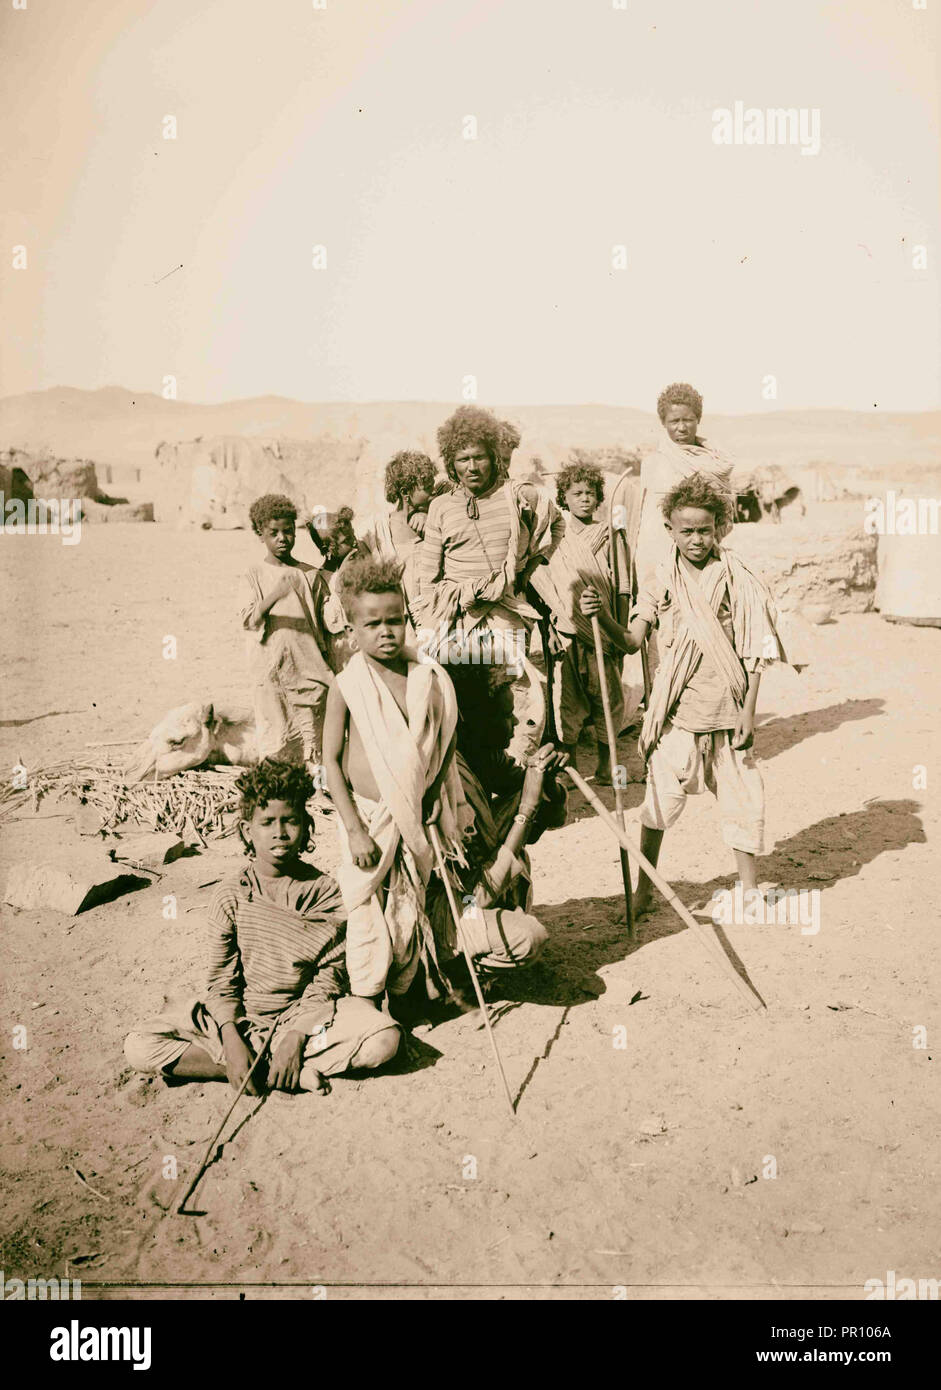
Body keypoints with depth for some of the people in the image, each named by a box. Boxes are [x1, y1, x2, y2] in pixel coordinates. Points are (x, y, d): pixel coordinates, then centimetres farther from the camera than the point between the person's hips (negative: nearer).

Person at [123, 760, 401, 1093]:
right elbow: (223, 982, -4)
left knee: (386, 1038, -27)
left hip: (306, 1017, -1)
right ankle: (286, 1074, -23)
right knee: (139, 1046, -20)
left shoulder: (325, 892, -5)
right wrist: (233, 1044, -19)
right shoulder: (230, 897, -3)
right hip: (241, 1018, 1)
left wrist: (295, 1038, -19)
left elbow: (328, 976, -7)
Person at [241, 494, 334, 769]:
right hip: (270, 671, -1)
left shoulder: (310, 575, 10)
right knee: (276, 740, -2)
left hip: (308, 669, 1)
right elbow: (248, 619, -10)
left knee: (313, 740, 1)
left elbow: (328, 619, 17)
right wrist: (273, 596, -25)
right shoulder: (256, 575, 5)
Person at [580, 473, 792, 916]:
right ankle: (644, 886, 18)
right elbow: (631, 641, -5)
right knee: (661, 796, 1)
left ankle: (748, 886, 22)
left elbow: (755, 651, 1)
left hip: (727, 709, 0)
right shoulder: (662, 582, 1)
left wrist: (748, 709, -4)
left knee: (740, 797, 6)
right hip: (676, 711, 0)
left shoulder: (736, 579, -1)